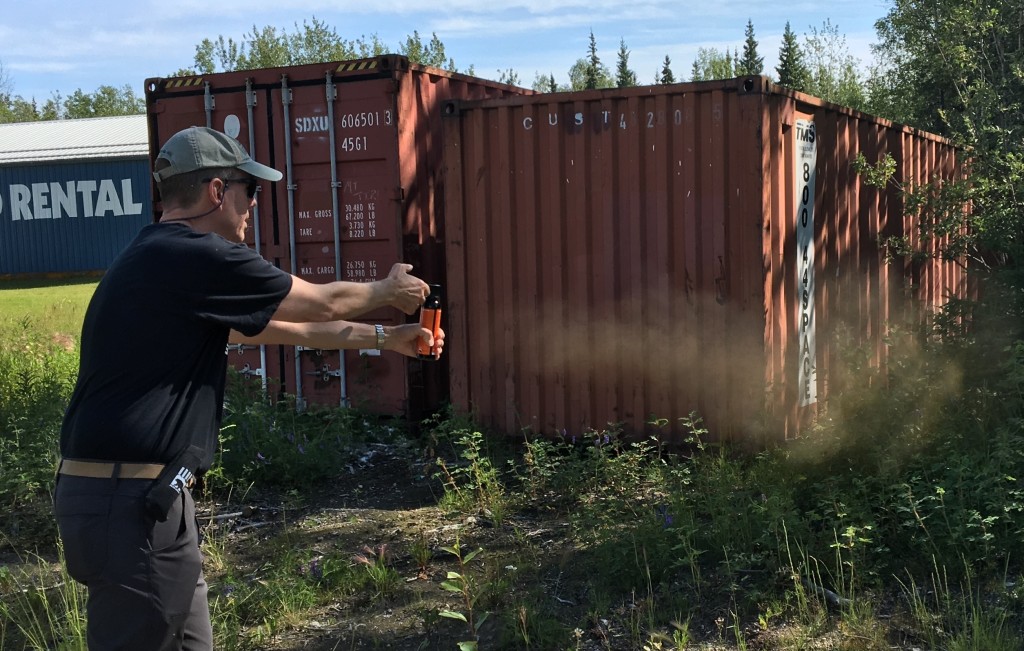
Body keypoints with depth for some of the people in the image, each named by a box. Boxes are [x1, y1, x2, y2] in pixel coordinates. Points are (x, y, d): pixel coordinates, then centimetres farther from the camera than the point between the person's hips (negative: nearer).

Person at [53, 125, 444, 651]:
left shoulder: (164, 259, 15)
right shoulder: (197, 256, -16)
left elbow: (288, 327, 22)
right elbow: (324, 304, -4)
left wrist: (385, 338, 27)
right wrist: (387, 291, 17)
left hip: (126, 492, 10)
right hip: (130, 501, -10)